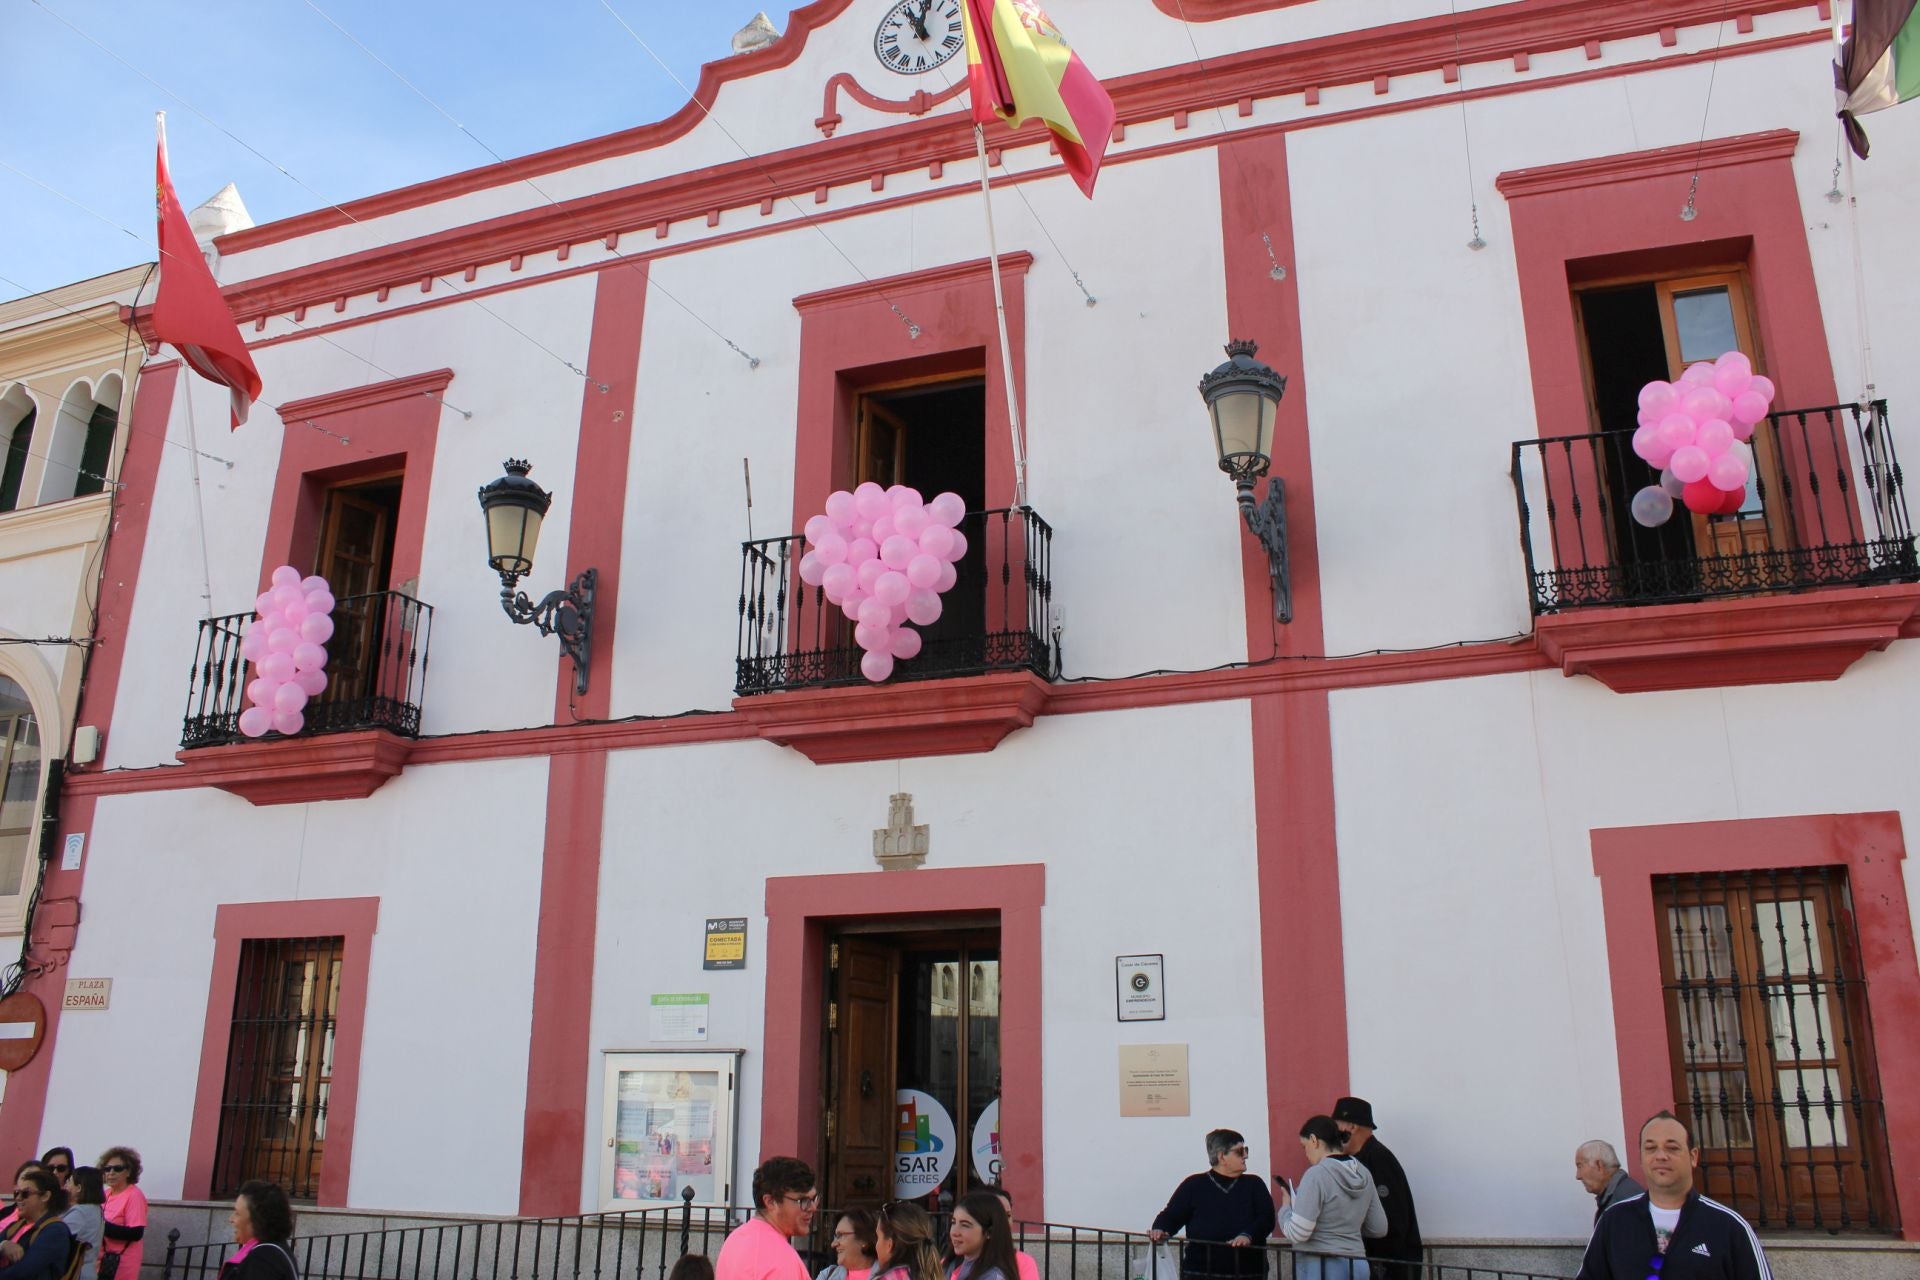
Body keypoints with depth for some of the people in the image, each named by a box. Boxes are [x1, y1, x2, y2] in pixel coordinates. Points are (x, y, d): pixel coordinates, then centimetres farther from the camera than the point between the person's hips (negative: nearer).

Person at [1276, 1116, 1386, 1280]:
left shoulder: (1316, 1174, -15)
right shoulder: (1363, 1174, 7)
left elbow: (1297, 1233, -18)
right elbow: (1379, 1228, 14)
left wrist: (1286, 1207, 0)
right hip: (1357, 1265, 7)